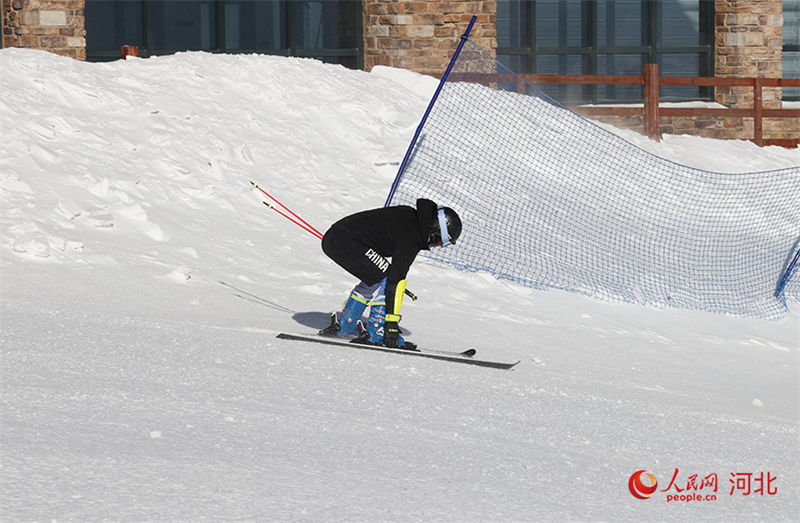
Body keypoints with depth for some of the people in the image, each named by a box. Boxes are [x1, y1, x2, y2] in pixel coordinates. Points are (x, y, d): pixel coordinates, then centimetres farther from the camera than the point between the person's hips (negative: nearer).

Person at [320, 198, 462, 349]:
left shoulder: (412, 216, 10)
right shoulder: (410, 240, -17)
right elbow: (396, 280, -21)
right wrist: (392, 324, -22)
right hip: (346, 240, -11)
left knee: (374, 280, 23)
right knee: (385, 279, -13)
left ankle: (344, 325, 28)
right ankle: (377, 334, -13)